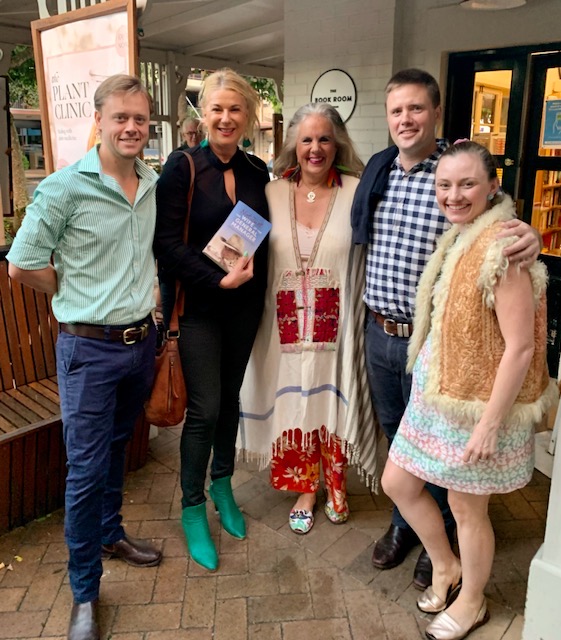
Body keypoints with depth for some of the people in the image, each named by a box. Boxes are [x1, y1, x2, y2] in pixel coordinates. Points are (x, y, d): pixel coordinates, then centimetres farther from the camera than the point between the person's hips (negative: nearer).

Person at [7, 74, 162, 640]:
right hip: (89, 348, -5)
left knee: (116, 449, 22)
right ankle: (84, 592, 21)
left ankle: (109, 534, 45)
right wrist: (82, 298, -1)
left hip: (141, 340, 6)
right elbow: (22, 266, -9)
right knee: (85, 470, 2)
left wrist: (142, 300, 9)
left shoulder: (155, 186, 4)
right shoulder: (65, 187, -14)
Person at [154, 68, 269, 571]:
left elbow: (263, 240, 11)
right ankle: (193, 507, 19)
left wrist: (255, 284, -1)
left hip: (245, 305, 4)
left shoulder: (257, 172, 6)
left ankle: (222, 485, 36)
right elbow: (168, 243, -14)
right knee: (204, 408, -2)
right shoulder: (183, 167, -8)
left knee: (230, 399, 15)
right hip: (198, 305, -4)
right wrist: (219, 280, -20)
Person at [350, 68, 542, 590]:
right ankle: (403, 523, 45)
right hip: (379, 332, 5)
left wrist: (528, 238, -29)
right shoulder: (376, 169, 4)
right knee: (394, 434, 21)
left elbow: (498, 231, -8)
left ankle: (440, 538, 38)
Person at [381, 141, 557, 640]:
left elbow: (520, 347, -23)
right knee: (397, 483, 16)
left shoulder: (501, 248, -22)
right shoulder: (457, 240, 6)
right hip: (434, 393, 9)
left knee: (466, 507, 11)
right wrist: (427, 384, 13)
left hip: (476, 402, -8)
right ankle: (446, 568, 42)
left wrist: (490, 424, -20)